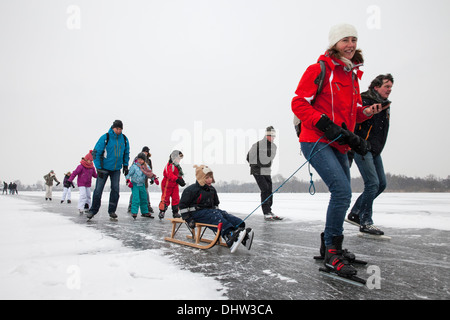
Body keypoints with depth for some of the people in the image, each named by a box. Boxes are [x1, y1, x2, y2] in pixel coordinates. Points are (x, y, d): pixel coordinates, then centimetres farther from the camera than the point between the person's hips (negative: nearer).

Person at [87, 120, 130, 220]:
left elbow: (126, 153, 14)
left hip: (116, 169, 3)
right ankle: (93, 210, 14)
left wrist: (125, 165, 8)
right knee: (98, 189, 0)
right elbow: (96, 152, -11)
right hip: (104, 168, -3)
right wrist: (99, 168, -14)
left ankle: (112, 211, 9)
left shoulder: (124, 139, -1)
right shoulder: (105, 138, -15)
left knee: (115, 189, -2)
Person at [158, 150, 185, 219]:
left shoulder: (177, 166, 15)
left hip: (175, 185, 8)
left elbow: (179, 175, 24)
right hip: (167, 185, -8)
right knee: (165, 199, -3)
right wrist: (177, 180, -39)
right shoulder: (169, 165, -15)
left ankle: (175, 212, 15)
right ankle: (162, 212, 7)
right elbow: (170, 174, -30)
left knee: (176, 199, 6)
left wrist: (182, 180, 7)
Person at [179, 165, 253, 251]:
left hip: (210, 211, 7)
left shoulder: (212, 189, 14)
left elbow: (216, 203, 29)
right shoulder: (191, 190, -9)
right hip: (197, 213, -7)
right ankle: (229, 236, -56)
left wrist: (216, 211, 14)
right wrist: (188, 219, -12)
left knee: (224, 214, -20)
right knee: (215, 216, -33)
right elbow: (183, 205, -8)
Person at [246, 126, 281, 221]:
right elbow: (249, 158, -8)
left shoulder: (274, 146, 7)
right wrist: (256, 165, -2)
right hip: (258, 172, -7)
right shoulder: (257, 145, -15)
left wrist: (267, 166, 15)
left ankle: (269, 211, 17)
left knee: (269, 191, 6)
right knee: (265, 190, -14)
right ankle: (266, 213, -10)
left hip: (267, 172, 7)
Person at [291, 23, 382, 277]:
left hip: (339, 145, 9)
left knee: (342, 195, 12)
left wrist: (366, 112, 1)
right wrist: (325, 124, -21)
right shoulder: (319, 69, -5)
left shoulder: (353, 75, 18)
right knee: (342, 191, -20)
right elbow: (299, 103, -12)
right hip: (316, 141, -9)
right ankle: (332, 253, -6)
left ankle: (330, 246, 30)